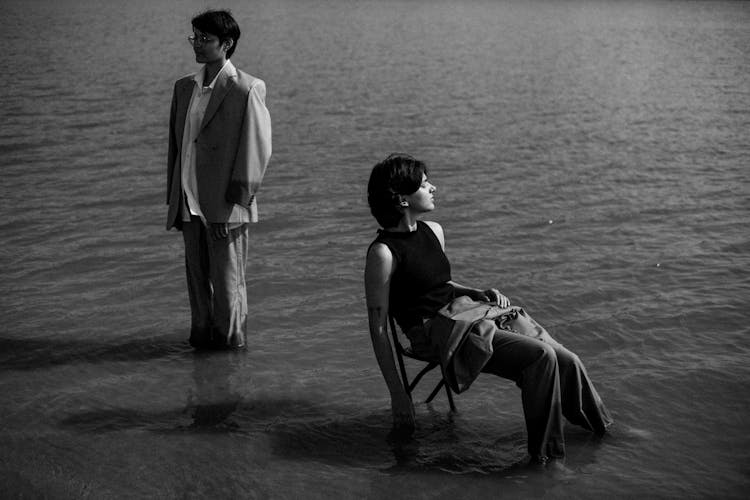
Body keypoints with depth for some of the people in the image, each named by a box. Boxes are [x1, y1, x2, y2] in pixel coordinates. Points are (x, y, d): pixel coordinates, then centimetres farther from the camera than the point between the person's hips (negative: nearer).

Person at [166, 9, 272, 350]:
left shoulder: (247, 90, -9)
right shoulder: (184, 88, 12)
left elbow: (257, 151, -11)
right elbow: (176, 146, 15)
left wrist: (235, 203, -14)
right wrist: (173, 201, 11)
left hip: (225, 208, -6)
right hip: (190, 204, 6)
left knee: (227, 281, 4)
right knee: (197, 278, 13)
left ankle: (230, 340, 20)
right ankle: (202, 335, 26)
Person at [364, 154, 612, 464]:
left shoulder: (433, 231, 10)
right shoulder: (383, 252, -14)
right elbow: (377, 328, -12)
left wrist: (478, 293, 7)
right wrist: (397, 394, -13)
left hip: (467, 310, 8)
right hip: (435, 331, -7)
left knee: (565, 361, -4)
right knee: (540, 356, -24)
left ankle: (601, 426, 20)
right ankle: (542, 450, -9)